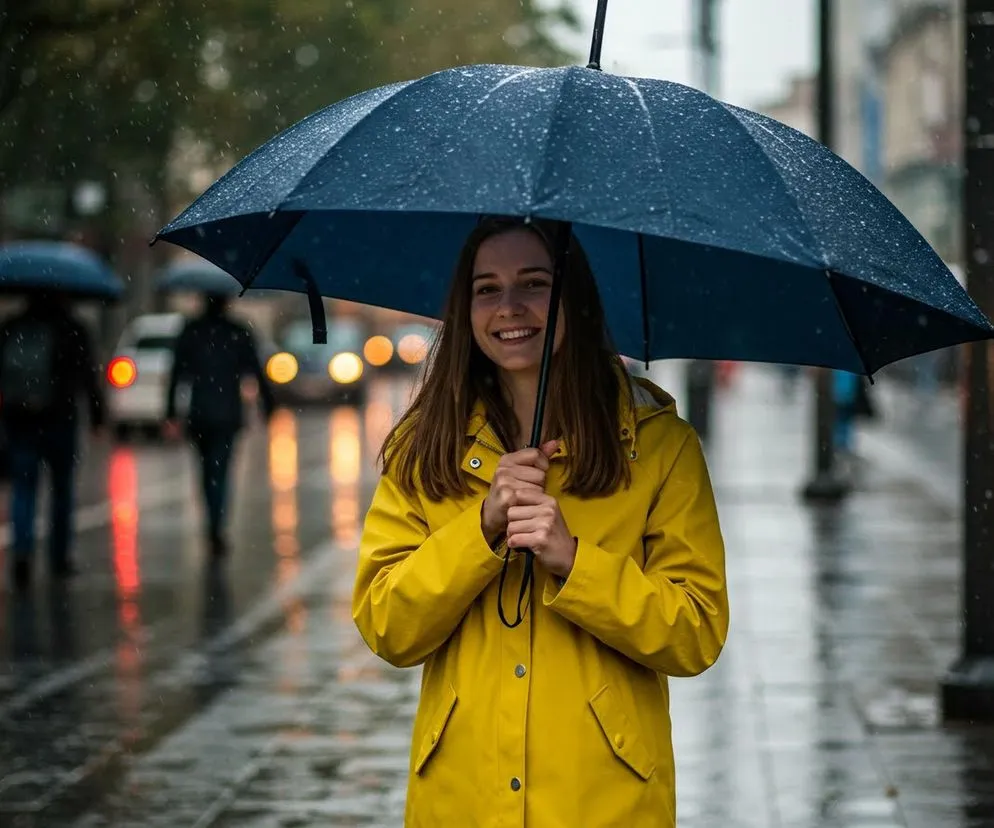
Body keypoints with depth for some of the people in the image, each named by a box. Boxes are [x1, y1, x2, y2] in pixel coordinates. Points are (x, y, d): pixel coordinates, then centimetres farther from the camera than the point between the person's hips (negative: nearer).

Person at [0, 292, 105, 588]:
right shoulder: (71, 331, -2)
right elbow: (89, 375, -2)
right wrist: (97, 416, 4)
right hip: (58, 419, -1)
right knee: (62, 487, 12)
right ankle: (59, 559, 15)